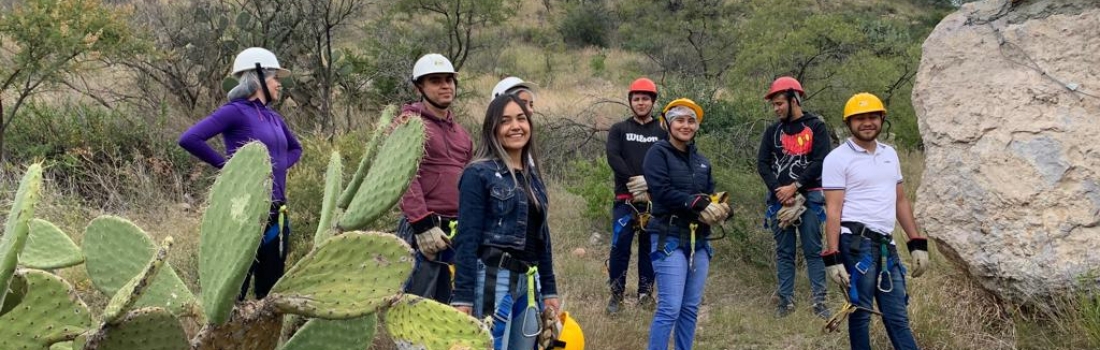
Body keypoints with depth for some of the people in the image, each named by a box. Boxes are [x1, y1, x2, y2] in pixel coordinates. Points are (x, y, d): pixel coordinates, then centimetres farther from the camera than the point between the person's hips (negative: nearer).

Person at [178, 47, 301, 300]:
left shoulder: (273, 117, 14)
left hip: (277, 211, 8)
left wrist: (280, 166, 12)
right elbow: (189, 139, -19)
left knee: (271, 286, 13)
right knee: (235, 287, -3)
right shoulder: (236, 111, -8)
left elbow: (295, 148, 32)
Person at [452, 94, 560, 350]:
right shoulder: (479, 174, -6)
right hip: (492, 279, -7)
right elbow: (467, 240, -11)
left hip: (528, 282, 7)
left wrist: (549, 290, 16)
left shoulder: (533, 177, 15)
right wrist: (462, 298, -15)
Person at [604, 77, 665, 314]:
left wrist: (649, 180, -17)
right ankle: (616, 293, 6)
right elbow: (613, 157, -5)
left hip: (654, 198, 1)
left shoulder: (662, 131, 9)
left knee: (649, 246, 6)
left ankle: (646, 291, 18)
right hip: (625, 199, -1)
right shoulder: (619, 130, 9)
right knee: (620, 245, -4)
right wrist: (633, 181, -17)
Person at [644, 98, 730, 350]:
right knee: (670, 308, -10)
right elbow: (661, 191, -15)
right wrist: (698, 202, -18)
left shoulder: (701, 161, 17)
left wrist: (720, 209, -11)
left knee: (690, 308, 9)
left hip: (699, 241, 7)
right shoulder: (658, 153, -3)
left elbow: (712, 195, 12)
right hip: (669, 239, -6)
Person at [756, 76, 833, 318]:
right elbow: (762, 164, 5)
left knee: (813, 250, -2)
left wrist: (795, 186, -13)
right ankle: (786, 300, 9)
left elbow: (821, 161, -8)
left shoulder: (816, 126, 0)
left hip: (809, 196, -3)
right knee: (784, 252, 5)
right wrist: (779, 190, -9)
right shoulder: (773, 131, 11)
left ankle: (820, 302, 0)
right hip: (779, 198, 3)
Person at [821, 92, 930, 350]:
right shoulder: (837, 158, -4)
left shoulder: (889, 154, 17)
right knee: (860, 313, 2)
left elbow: (900, 201, 19)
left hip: (886, 245, 6)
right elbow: (833, 210, -9)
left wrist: (917, 244, 13)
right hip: (857, 244, -6)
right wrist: (833, 258, -15)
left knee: (897, 316, 8)